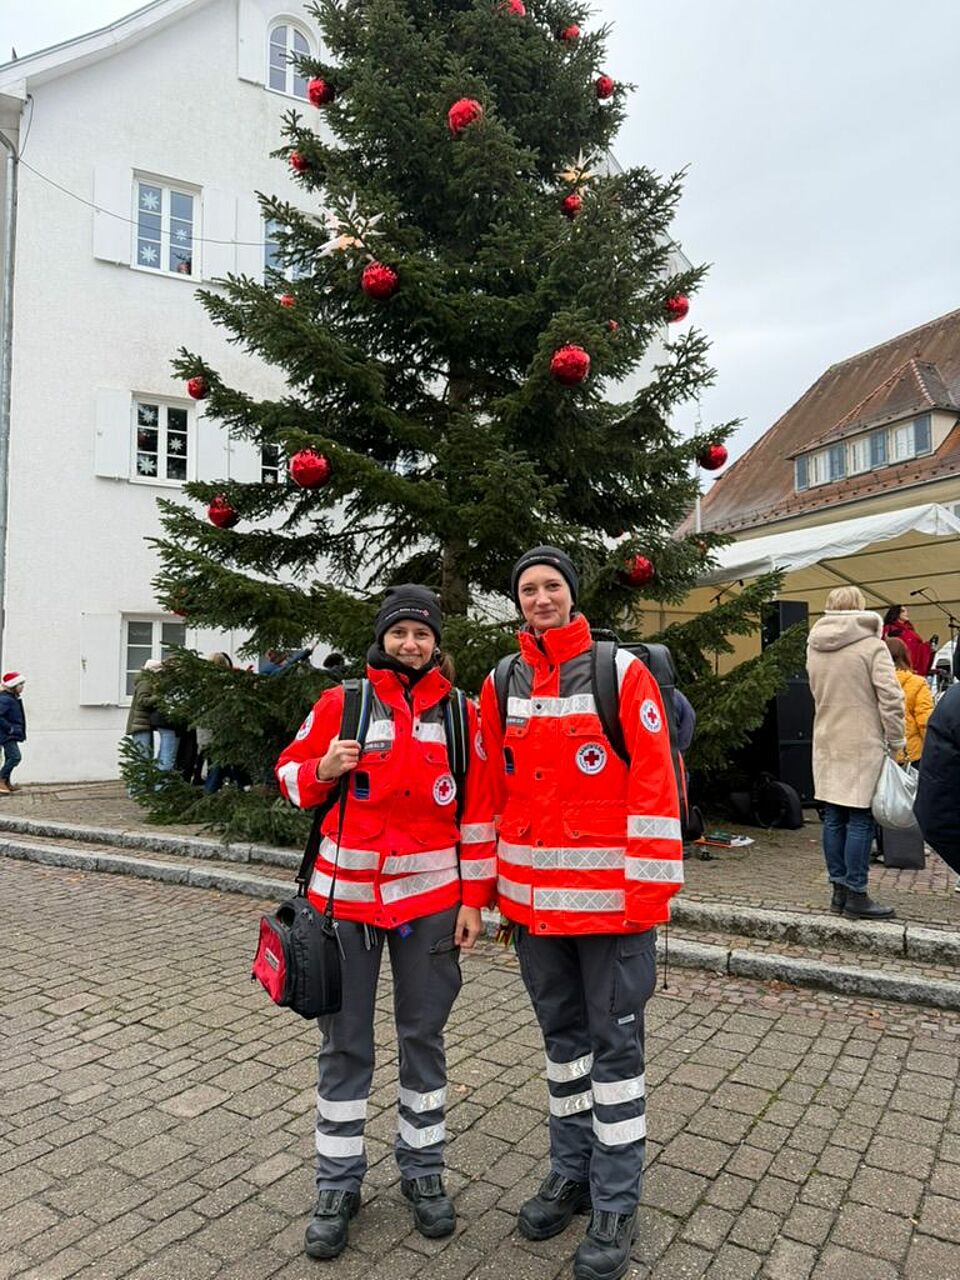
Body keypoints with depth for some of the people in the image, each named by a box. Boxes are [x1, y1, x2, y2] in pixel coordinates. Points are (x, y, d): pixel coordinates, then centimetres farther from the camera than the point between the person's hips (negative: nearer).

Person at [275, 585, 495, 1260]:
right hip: (347, 894, 0)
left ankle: (424, 1169, 33)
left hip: (431, 898, 1)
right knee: (345, 1043, 10)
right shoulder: (340, 704, -2)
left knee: (423, 1035, 14)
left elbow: (478, 810, 2)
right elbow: (291, 774, 5)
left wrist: (473, 899, -1)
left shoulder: (460, 713, 0)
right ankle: (338, 1183, 28)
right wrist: (324, 769, -17)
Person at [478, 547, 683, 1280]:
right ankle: (572, 1173, 37)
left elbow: (654, 786, -11)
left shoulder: (623, 674, -9)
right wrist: (493, 886, 9)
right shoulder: (501, 687, 5)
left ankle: (616, 1204, 25)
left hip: (609, 896, -4)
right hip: (532, 896, 5)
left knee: (615, 1043, 8)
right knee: (562, 1035, 19)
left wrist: (649, 892, -14)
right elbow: (493, 792, 9)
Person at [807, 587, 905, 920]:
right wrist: (896, 742, -4)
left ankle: (839, 890, 17)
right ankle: (856, 896, 4)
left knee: (833, 819, 9)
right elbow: (890, 698, -12)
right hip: (863, 746, -6)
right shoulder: (871, 645, -10)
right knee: (860, 820, -1)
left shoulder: (814, 647, 9)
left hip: (827, 744, 6)